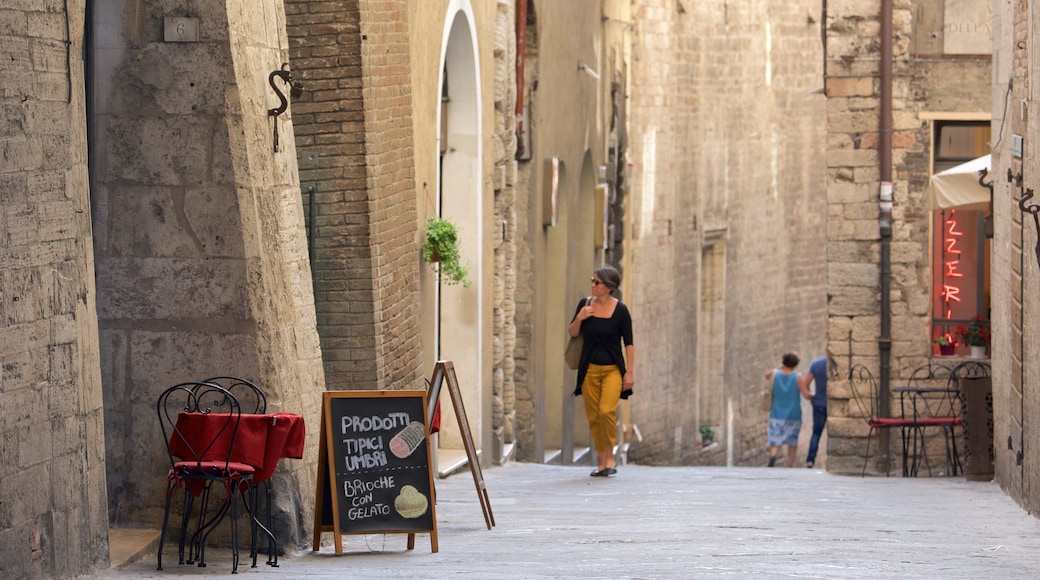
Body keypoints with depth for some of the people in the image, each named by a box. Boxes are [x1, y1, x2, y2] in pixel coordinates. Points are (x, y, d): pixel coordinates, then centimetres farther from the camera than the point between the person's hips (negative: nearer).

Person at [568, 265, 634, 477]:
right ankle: (601, 462, 16)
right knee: (593, 416, 4)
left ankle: (610, 457, -6)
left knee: (607, 411, -21)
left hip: (612, 368, -4)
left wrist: (630, 372, -7)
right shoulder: (586, 304, 3)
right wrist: (579, 319, -9)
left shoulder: (620, 309, -6)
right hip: (589, 368, 4)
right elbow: (572, 333, 12)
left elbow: (628, 343, -3)